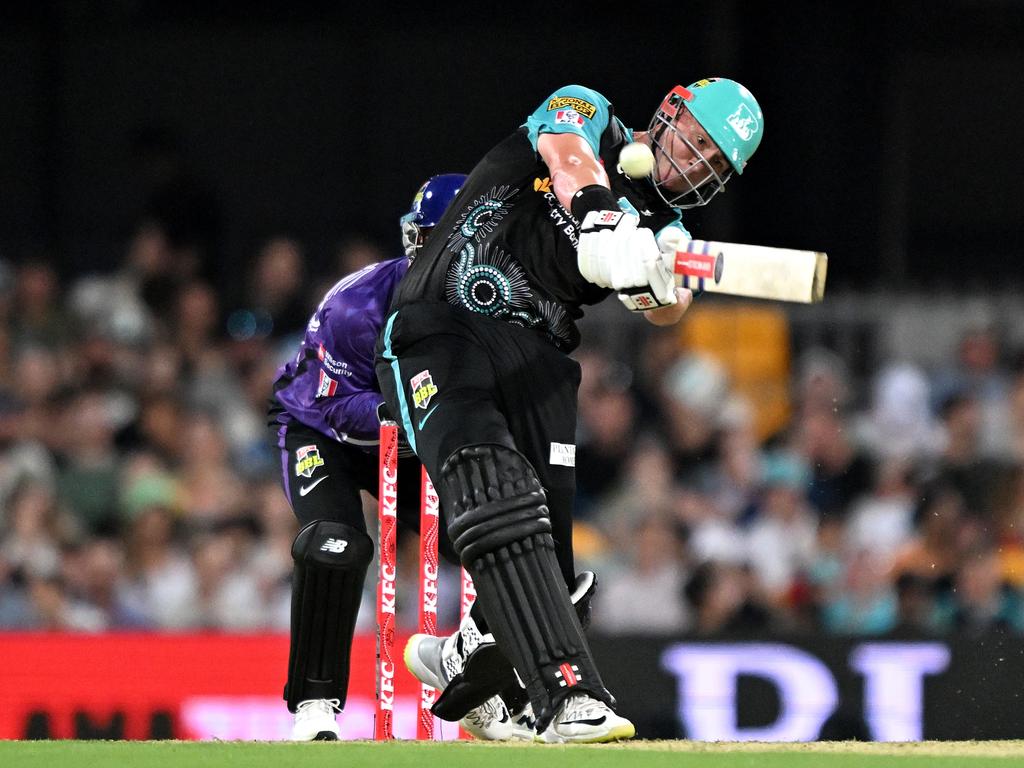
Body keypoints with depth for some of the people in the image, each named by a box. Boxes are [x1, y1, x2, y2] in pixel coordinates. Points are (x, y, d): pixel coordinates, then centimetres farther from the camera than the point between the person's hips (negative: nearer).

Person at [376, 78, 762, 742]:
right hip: (441, 332, -5)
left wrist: (660, 286, -32)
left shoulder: (667, 228, 14)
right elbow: (572, 160, -22)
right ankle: (571, 695, -34)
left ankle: (464, 659, 25)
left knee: (544, 541, -5)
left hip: (535, 358, 5)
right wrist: (604, 223, -43)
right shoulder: (586, 114, 3)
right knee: (500, 506, -23)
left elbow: (669, 309, -7)